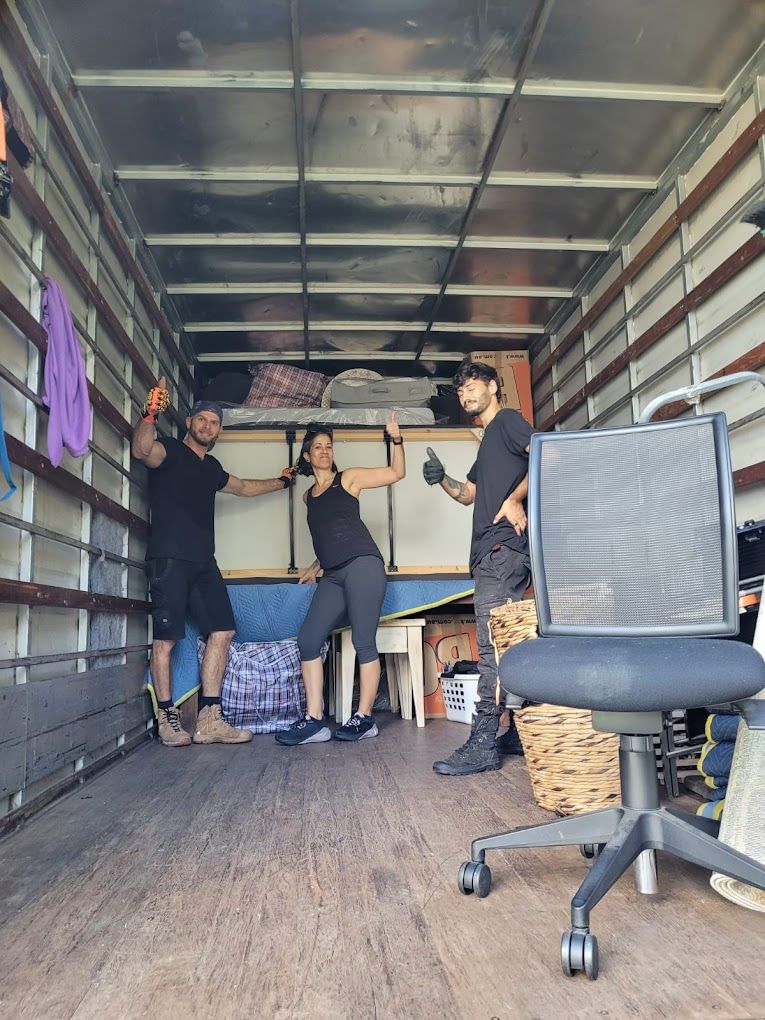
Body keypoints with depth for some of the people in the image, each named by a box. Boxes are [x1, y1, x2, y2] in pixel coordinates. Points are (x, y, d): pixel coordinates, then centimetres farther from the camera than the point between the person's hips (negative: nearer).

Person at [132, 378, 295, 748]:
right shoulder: (170, 451, 2)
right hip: (169, 558, -7)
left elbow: (244, 487, 41)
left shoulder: (211, 467, 24)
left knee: (222, 631, 1)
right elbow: (142, 450, -21)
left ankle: (209, 720, 5)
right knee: (167, 637, -5)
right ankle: (167, 720, 6)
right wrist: (150, 413, -37)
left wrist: (281, 482, 47)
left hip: (203, 562, 8)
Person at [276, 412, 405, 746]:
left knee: (363, 642, -8)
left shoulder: (348, 478, 8)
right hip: (333, 577, 6)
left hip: (362, 564, -6)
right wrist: (316, 567, 30)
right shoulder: (308, 495, 23)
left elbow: (397, 472, 5)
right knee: (307, 640, -4)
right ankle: (314, 721, -1)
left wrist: (396, 440, -8)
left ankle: (364, 718, 1)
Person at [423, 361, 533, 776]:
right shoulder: (488, 440, 28)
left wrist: (515, 499, -20)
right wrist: (441, 479, 11)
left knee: (493, 645, -13)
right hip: (492, 552, 11)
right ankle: (520, 732, 16)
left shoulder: (508, 420, 1)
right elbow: (469, 494, 29)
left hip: (504, 546, -11)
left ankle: (483, 743, -13)